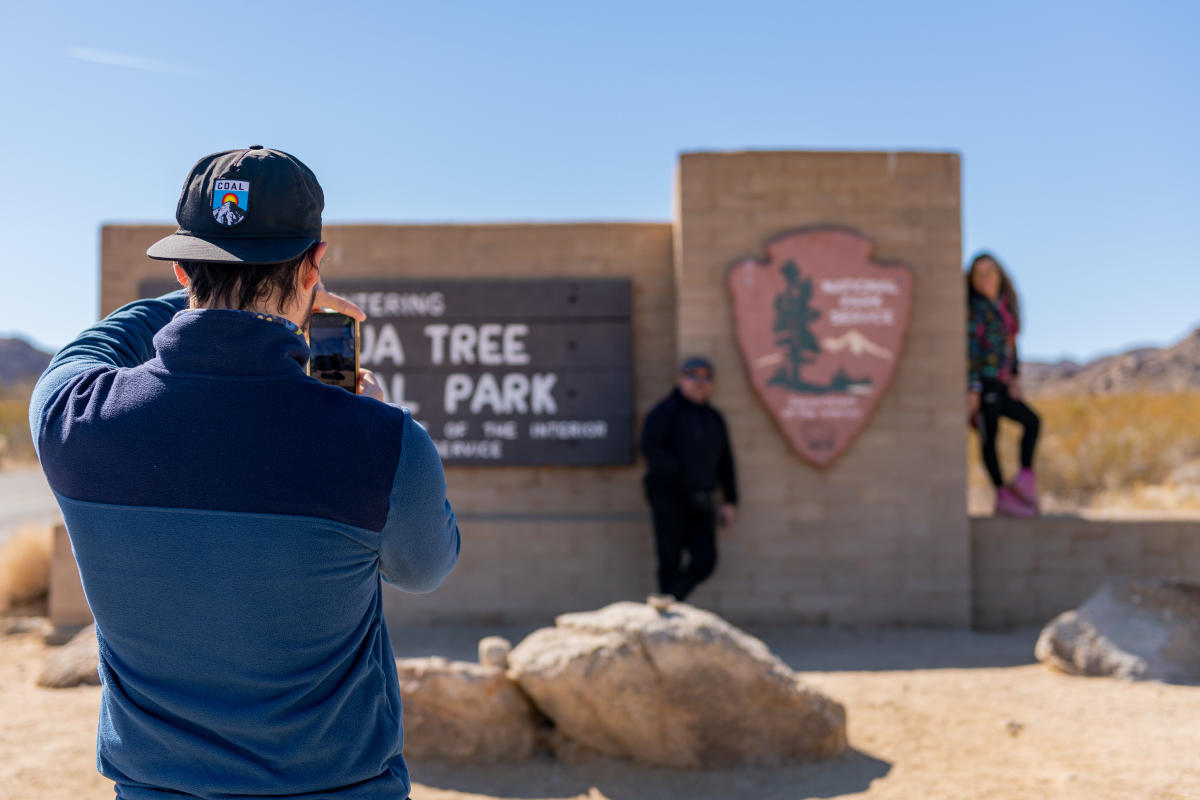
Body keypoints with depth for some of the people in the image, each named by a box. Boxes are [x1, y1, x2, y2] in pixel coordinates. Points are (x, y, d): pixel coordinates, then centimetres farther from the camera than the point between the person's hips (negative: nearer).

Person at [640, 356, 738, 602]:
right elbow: (650, 448, -17)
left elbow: (725, 462, 19)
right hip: (669, 497, -5)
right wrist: (682, 477, -21)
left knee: (705, 561, -3)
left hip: (700, 500, 5)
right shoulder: (665, 411, -3)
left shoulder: (714, 418, 15)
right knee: (671, 562, -1)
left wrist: (731, 501, 13)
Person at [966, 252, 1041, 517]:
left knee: (1032, 421, 6)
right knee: (989, 436, -6)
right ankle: (1004, 497, -4)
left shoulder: (1005, 307, 15)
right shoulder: (974, 309, -8)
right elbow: (969, 349, -14)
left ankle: (1025, 478, 3)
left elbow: (1010, 345, 17)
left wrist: (1015, 380, 7)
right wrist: (972, 390, -18)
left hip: (999, 384, 9)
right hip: (982, 381, -9)